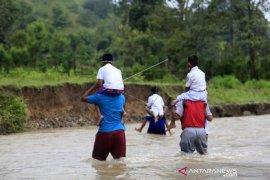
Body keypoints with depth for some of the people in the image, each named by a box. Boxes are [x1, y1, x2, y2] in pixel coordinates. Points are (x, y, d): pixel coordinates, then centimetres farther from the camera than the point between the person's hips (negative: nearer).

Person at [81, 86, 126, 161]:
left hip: (105, 132, -3)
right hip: (119, 131, 3)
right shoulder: (121, 97, 8)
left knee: (97, 159, 8)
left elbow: (83, 98, 12)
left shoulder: (100, 97, -4)